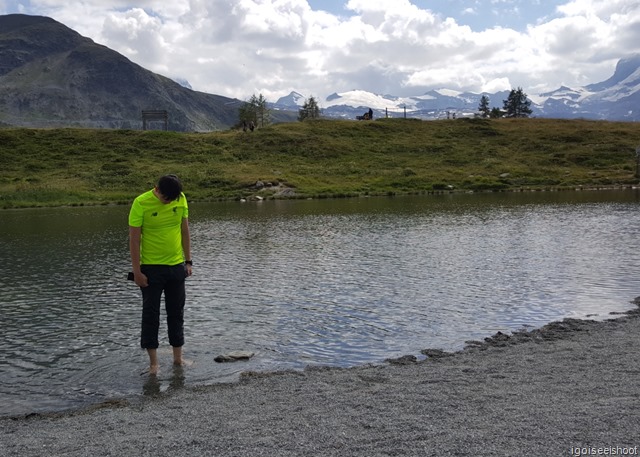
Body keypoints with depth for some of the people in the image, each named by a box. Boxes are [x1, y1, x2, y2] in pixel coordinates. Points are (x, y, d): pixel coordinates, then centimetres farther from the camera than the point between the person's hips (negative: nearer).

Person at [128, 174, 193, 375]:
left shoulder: (181, 199, -2)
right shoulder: (141, 203, -14)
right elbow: (134, 239, -12)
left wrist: (188, 261, 7)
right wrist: (137, 271, -13)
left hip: (176, 266, 4)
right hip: (151, 268, -4)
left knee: (176, 313, 12)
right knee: (151, 314, 3)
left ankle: (178, 358, 24)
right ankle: (153, 362, 13)